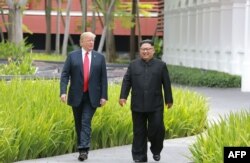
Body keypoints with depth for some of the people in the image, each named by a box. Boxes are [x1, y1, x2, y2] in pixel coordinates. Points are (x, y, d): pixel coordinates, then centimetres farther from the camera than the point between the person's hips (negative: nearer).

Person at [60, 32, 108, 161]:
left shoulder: (100, 57, 5)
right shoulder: (72, 56, 2)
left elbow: (103, 78, 4)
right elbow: (65, 75, -3)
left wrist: (104, 96, -3)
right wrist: (63, 92, -16)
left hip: (92, 97, -1)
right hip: (77, 96, 1)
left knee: (86, 122, -12)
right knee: (79, 124, 10)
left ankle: (84, 150, -17)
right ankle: (82, 148, 22)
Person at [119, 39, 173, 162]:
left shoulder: (161, 65, 4)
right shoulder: (133, 65, 8)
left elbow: (166, 84, 5)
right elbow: (126, 81, 6)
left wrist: (169, 100, 5)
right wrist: (123, 96, -3)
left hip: (155, 106, -1)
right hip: (138, 105, 1)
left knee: (157, 129, -3)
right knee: (139, 132, 5)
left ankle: (156, 151, 21)